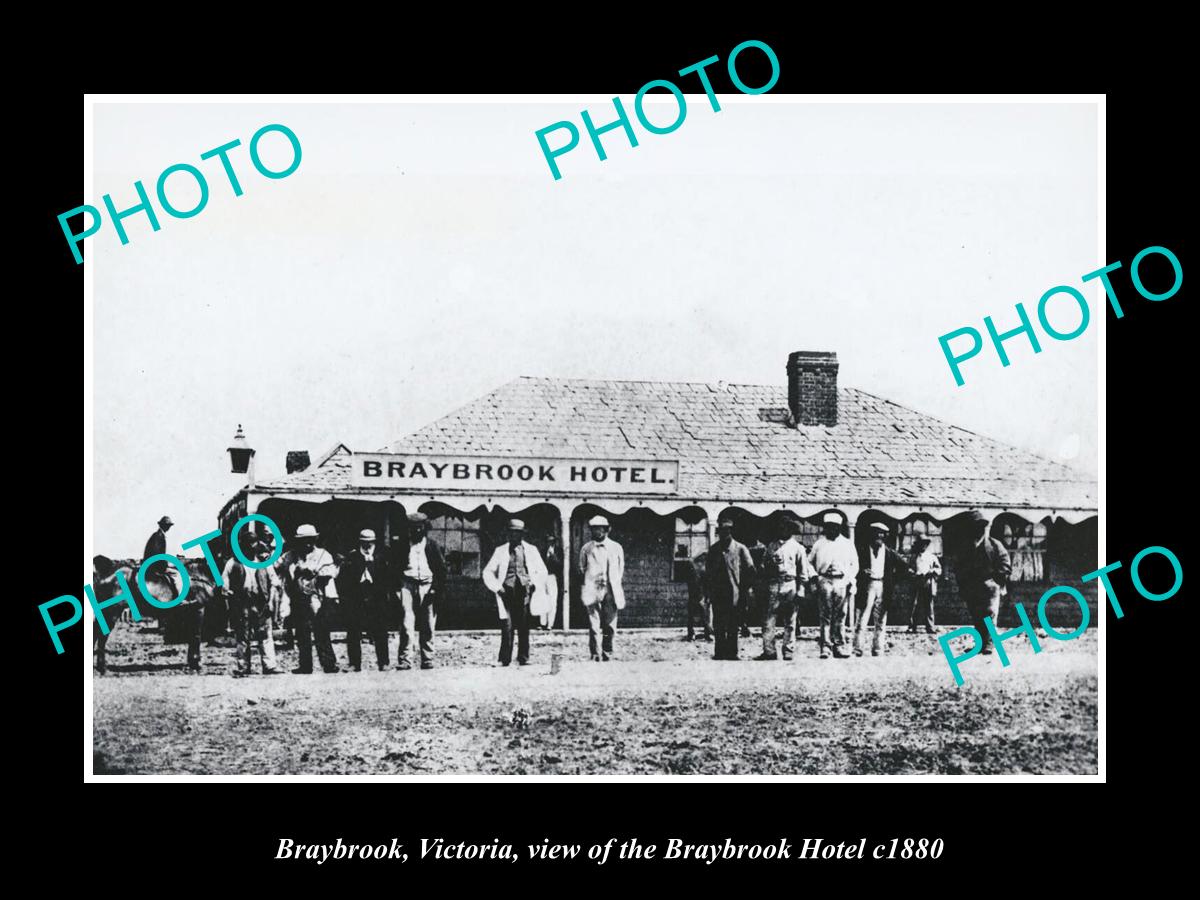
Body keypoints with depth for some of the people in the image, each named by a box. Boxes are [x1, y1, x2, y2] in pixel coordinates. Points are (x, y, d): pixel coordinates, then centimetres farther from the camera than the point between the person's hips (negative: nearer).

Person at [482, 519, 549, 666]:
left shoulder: (531, 550, 14)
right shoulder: (501, 551, 11)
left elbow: (542, 571, 18)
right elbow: (487, 572, 12)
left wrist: (534, 584, 3)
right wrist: (497, 587, 0)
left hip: (525, 592, 1)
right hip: (507, 592, -1)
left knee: (524, 628, -1)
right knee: (507, 627, -8)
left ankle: (523, 658, 5)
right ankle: (505, 659, -5)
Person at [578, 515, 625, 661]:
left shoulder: (616, 548, 12)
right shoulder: (586, 549, 9)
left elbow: (621, 572, 15)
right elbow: (581, 571, 12)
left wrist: (620, 593, 10)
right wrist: (582, 592, 5)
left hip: (611, 591, 1)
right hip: (592, 590, -1)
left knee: (609, 625, 3)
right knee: (594, 625, -9)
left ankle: (607, 654, 17)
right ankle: (596, 656, -8)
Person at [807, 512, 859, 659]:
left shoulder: (847, 544, 13)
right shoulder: (819, 544, 11)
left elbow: (854, 564, 15)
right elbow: (809, 562, 15)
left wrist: (850, 580, 3)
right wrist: (814, 577, 3)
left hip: (841, 582, 1)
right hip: (824, 581, -1)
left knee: (839, 617, 1)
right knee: (825, 616, -4)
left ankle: (839, 646, 6)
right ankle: (825, 647, -5)